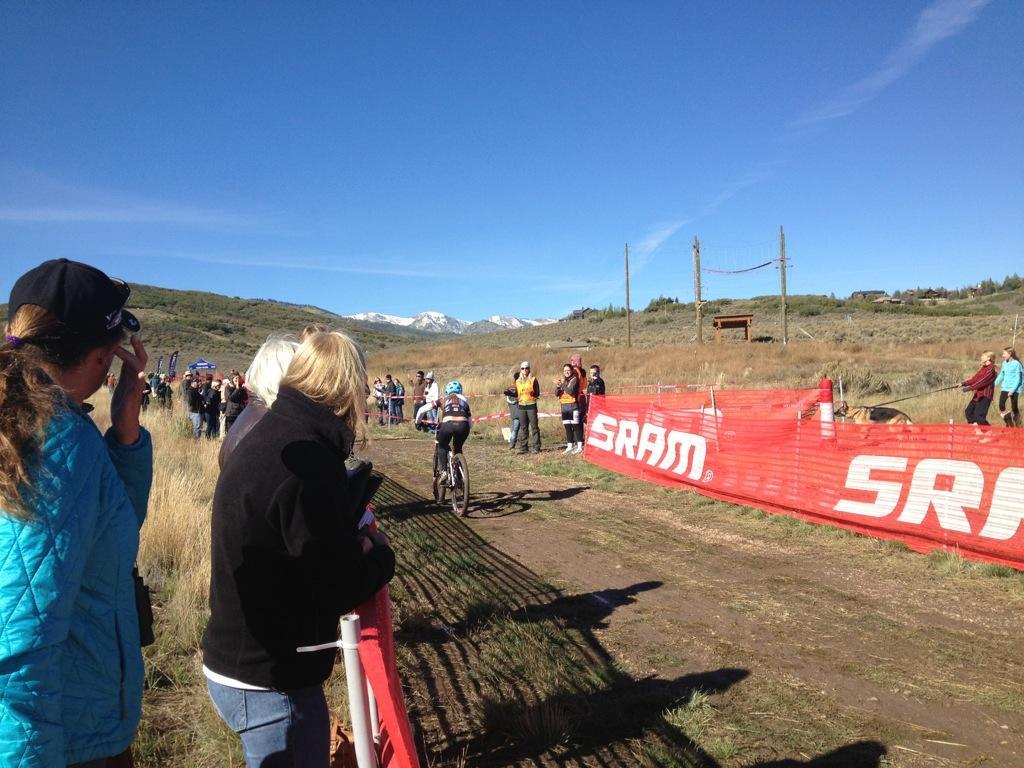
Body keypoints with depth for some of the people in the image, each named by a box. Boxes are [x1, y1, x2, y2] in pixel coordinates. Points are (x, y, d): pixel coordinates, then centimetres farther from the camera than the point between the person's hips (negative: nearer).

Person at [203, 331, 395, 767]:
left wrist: (353, 543, 1)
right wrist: (379, 550, -4)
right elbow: (338, 592, -22)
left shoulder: (270, 435, 4)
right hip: (270, 683, -9)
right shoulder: (308, 461, -26)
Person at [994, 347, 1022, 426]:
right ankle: (1009, 423, 10)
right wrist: (994, 385, 13)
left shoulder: (1016, 364, -11)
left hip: (1014, 389, -5)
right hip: (1005, 388, 5)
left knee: (1014, 408, 0)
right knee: (1001, 407, -8)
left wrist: (1012, 390, -19)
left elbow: (1018, 378, -12)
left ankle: (1017, 424, 19)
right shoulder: (1004, 363, 8)